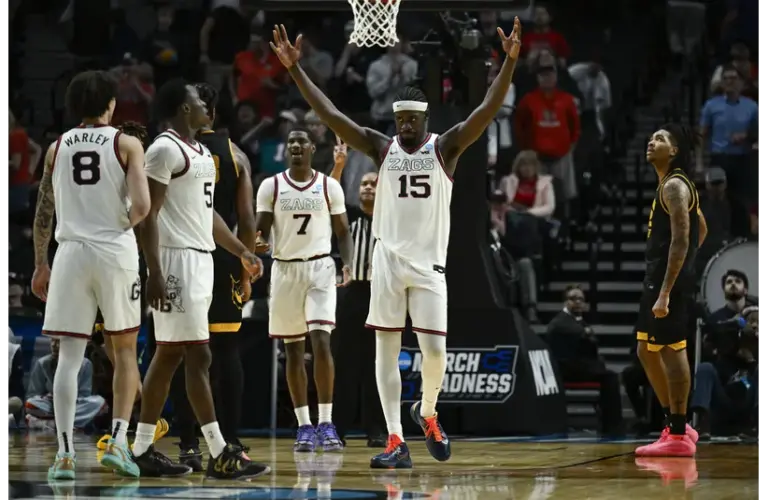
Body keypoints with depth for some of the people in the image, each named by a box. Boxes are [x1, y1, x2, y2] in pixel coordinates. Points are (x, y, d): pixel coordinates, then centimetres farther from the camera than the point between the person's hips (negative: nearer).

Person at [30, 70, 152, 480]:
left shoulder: (57, 148, 7)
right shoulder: (126, 145, -2)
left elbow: (43, 213, 9)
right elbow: (142, 206, -13)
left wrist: (40, 265, 18)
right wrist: (127, 221, 9)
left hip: (71, 252, 2)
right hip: (116, 251, -2)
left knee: (69, 356, 2)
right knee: (125, 350, 13)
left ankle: (65, 454, -5)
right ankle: (117, 442, 3)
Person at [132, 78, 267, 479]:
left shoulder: (201, 152, 17)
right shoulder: (165, 150, -13)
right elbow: (148, 215, -16)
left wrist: (242, 252, 22)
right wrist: (154, 274, -22)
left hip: (201, 259, 10)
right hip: (177, 260, -10)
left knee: (169, 355, 10)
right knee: (198, 355, -10)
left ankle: (142, 450, 13)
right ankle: (220, 455, -11)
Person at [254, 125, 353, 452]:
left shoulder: (329, 186, 1)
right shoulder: (270, 186, 2)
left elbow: (342, 231, 6)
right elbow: (260, 229, 1)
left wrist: (348, 264, -11)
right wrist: (256, 243, -23)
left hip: (319, 268, -2)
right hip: (284, 269, 2)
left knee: (321, 343, -16)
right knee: (293, 350, 6)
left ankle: (326, 423, -11)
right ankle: (304, 426, 12)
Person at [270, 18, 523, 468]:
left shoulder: (445, 147, -1)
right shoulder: (383, 148, 4)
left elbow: (488, 111, -13)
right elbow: (331, 116, 0)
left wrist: (510, 62, -25)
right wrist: (295, 69, -7)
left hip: (429, 264, -2)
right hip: (388, 261, 2)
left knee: (435, 351, -7)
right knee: (387, 350, -1)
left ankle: (427, 412, 23)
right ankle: (396, 442, 2)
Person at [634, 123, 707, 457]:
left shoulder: (674, 187, -13)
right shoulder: (672, 186, 19)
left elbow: (681, 240, -21)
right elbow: (701, 229, 29)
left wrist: (665, 292, -26)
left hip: (670, 282, -11)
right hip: (658, 279, 11)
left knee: (671, 351, -8)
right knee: (647, 351, 14)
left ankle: (678, 436, -7)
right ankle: (676, 425, 19)